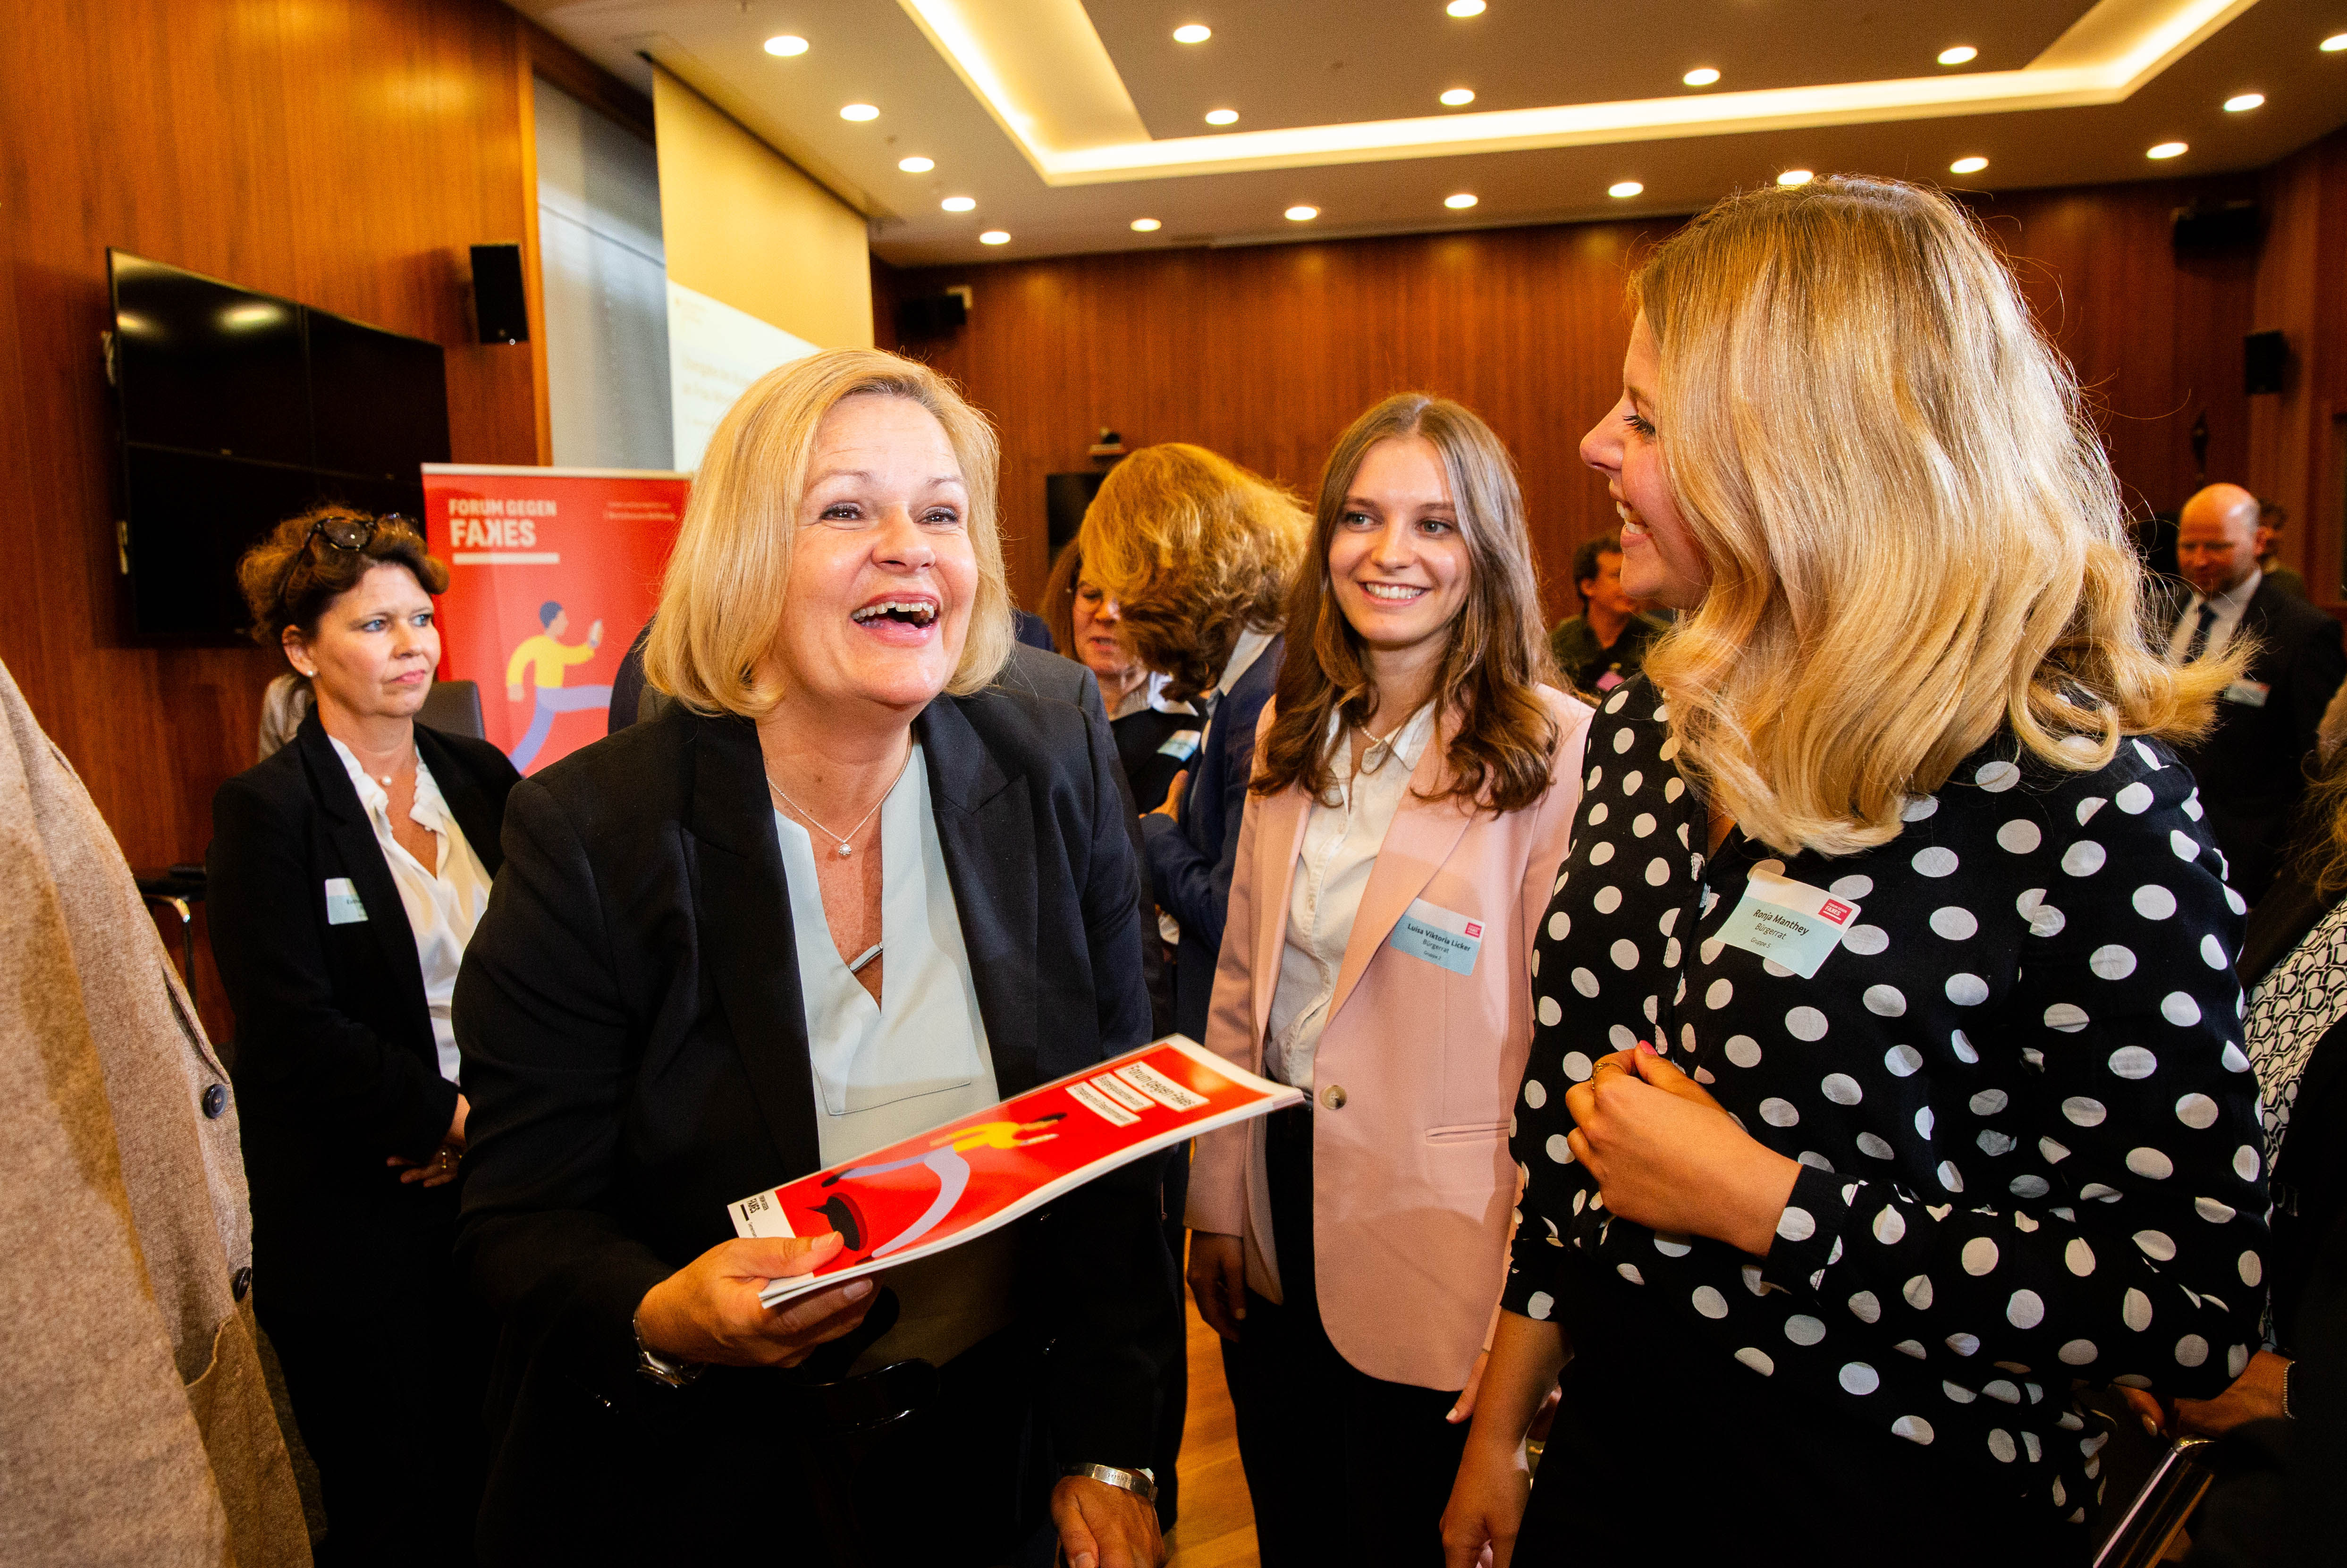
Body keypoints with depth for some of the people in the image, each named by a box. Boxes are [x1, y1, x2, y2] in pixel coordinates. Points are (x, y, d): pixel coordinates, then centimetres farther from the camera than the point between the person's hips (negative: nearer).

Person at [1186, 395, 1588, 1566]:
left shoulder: (1559, 754, -16)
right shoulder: (1291, 734, 4)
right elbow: (1242, 984, 7)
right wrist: (1217, 1203, 8)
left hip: (1430, 1250, -5)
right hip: (1278, 1208, 6)